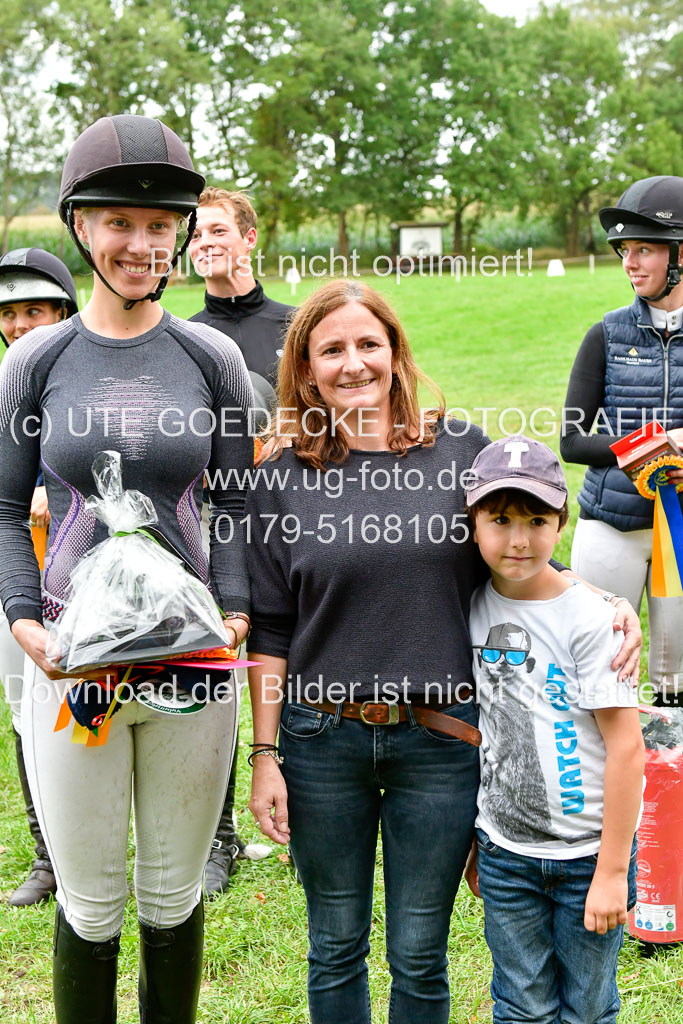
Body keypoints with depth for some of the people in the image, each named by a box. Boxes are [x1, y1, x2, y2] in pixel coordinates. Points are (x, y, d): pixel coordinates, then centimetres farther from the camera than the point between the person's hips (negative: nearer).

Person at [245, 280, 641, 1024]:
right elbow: (270, 632, 2)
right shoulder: (282, 481, 0)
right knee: (335, 947, 16)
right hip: (322, 741, 1)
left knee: (419, 954, 12)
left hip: (440, 739, 0)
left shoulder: (463, 451, -1)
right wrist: (265, 754, 0)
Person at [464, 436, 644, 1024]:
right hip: (505, 852, 3)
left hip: (588, 849, -3)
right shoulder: (473, 608, 0)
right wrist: (473, 842, 13)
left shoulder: (588, 620, -15)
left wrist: (612, 871, -14)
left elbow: (627, 748, -15)